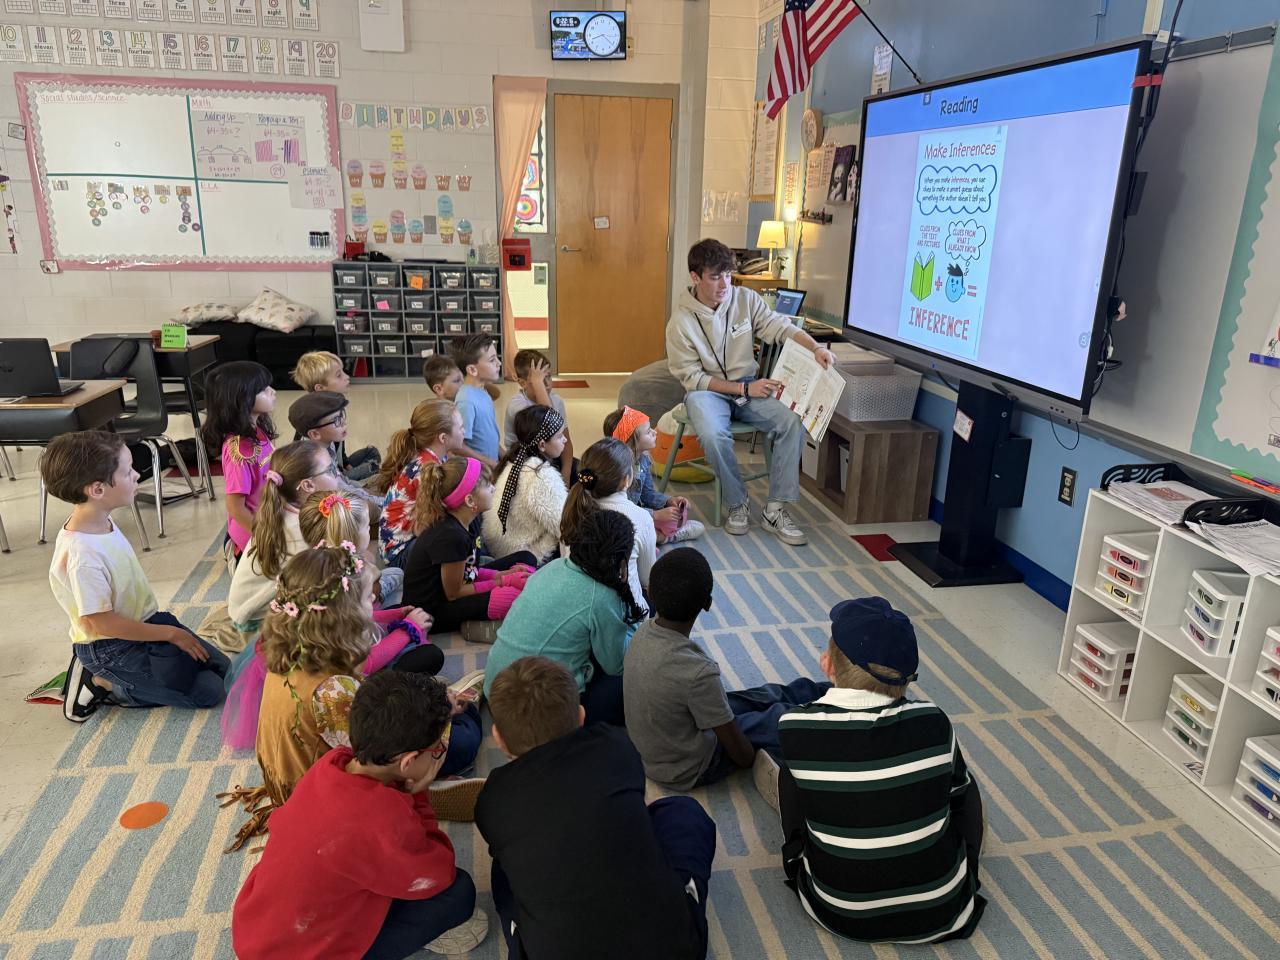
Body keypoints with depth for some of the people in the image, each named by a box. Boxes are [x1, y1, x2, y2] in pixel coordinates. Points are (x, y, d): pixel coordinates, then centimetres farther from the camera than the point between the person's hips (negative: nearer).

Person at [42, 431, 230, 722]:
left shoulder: (103, 523, -3)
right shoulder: (81, 555, -30)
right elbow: (100, 623, -25)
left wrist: (166, 625, 11)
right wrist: (170, 633, -17)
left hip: (143, 623, 9)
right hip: (112, 648, -9)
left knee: (220, 666, 9)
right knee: (208, 691, -10)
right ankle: (102, 684, 1)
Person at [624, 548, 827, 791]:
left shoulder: (643, 633, -17)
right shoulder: (697, 673, -39)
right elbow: (735, 745, -23)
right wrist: (757, 765, -3)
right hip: (688, 770, -6)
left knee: (769, 695, 21)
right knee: (786, 715, 13)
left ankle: (829, 693, 46)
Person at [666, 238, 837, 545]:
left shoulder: (746, 299, -2)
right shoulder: (681, 323, -12)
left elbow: (780, 327, -7)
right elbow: (692, 378, -12)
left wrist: (816, 348, -27)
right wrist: (744, 389, -18)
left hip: (749, 386, 4)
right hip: (706, 392, -3)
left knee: (793, 421, -22)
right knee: (714, 435, -36)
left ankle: (776, 510, -15)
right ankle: (738, 504, -11)